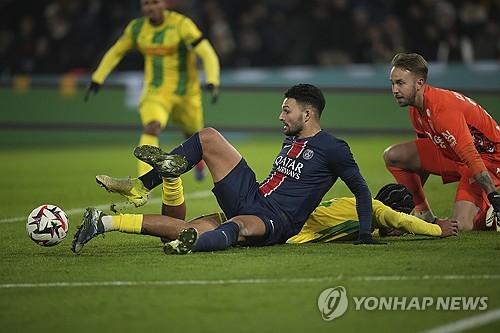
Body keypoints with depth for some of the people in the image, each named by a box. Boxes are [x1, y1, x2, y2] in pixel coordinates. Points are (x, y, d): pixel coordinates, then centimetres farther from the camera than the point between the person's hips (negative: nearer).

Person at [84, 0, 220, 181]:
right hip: (155, 91, 1)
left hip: (186, 92, -1)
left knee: (192, 132, 20)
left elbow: (208, 54, -21)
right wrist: (97, 80, 7)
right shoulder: (136, 28, -4)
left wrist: (212, 82, -36)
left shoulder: (181, 25, -17)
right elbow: (115, 52, 12)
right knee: (151, 128, -26)